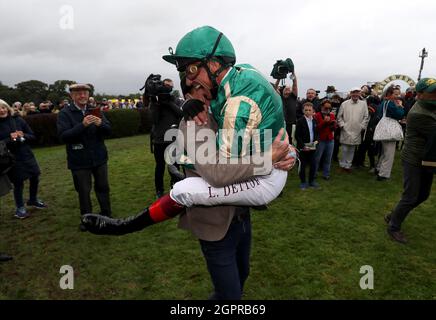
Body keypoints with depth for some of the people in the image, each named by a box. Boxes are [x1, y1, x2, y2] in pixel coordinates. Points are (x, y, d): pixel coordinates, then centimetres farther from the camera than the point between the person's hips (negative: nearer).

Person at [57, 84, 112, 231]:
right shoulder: (65, 113, -7)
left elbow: (108, 131, 0)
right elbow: (63, 136, -17)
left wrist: (100, 123, -22)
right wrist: (82, 125, -28)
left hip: (99, 157, 3)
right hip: (79, 160, -3)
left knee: (103, 187, 14)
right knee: (83, 191, 9)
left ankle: (106, 215, 30)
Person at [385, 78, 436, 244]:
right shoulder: (418, 114, -23)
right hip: (414, 160, -9)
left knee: (423, 195, 18)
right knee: (410, 197, -1)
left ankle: (393, 216, 33)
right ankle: (393, 227, 17)